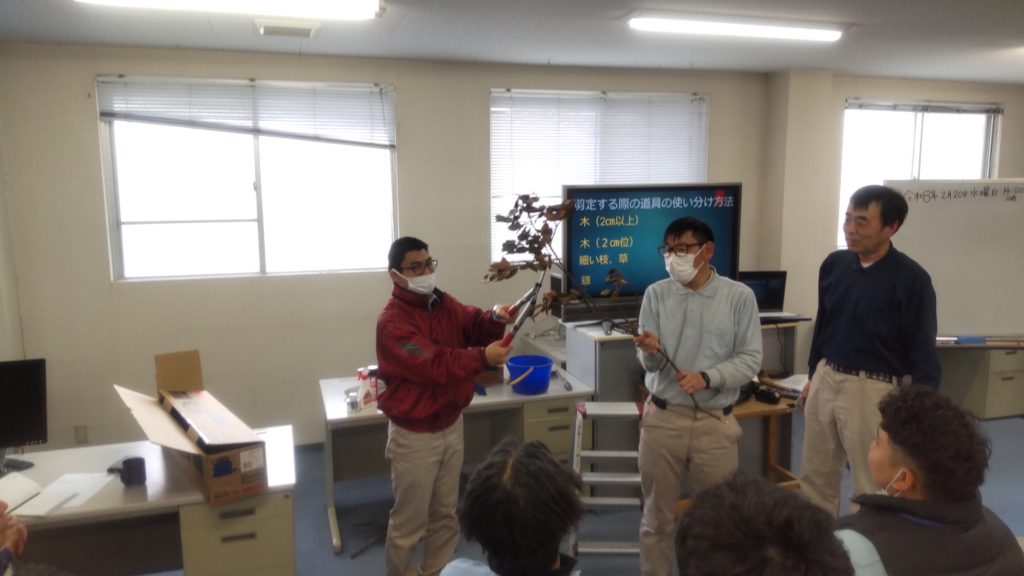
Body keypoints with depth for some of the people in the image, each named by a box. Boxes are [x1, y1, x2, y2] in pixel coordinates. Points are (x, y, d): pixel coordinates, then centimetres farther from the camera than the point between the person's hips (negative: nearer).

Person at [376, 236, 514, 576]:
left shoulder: (443, 303, 4)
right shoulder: (392, 321, -22)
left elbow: (473, 325, 0)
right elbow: (433, 365, -29)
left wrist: (495, 318, -21)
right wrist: (483, 357, -35)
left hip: (451, 425, 8)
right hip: (415, 435, -8)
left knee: (446, 513, 21)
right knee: (410, 521, 7)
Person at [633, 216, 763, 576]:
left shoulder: (739, 297, -3)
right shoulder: (656, 294, 0)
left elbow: (750, 360, -4)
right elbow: (650, 365, 1)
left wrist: (706, 377, -19)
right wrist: (650, 351, -22)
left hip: (715, 422, -1)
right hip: (662, 418, 1)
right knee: (657, 517, 12)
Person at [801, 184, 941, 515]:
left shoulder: (911, 278, -13)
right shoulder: (834, 264, 2)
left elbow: (922, 349, -9)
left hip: (872, 388, -5)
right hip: (826, 380, 6)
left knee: (871, 486, 9)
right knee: (815, 475, 16)